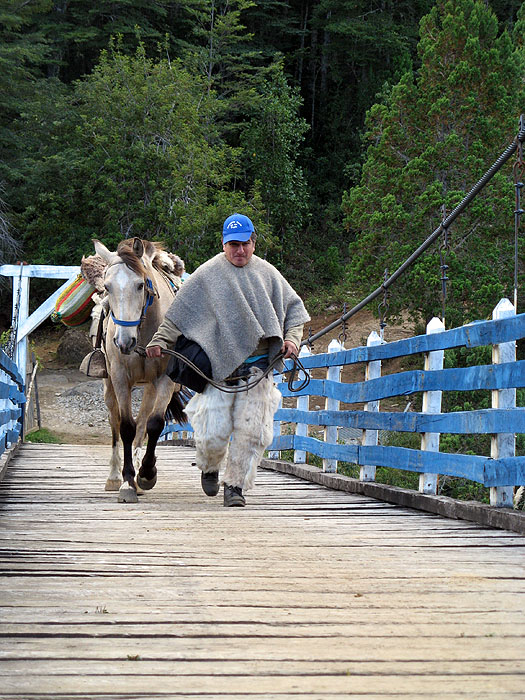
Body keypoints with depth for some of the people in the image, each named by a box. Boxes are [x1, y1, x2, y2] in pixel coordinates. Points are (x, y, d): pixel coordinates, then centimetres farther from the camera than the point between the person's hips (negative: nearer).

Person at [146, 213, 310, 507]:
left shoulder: (268, 273, 10)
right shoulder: (207, 274, 2)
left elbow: (293, 307, 18)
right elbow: (179, 313, 4)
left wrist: (292, 339, 2)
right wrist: (160, 340, -6)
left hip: (257, 368, 2)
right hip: (218, 366, -2)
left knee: (250, 429, -5)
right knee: (213, 432, -6)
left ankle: (236, 484, 10)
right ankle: (210, 467, 27)